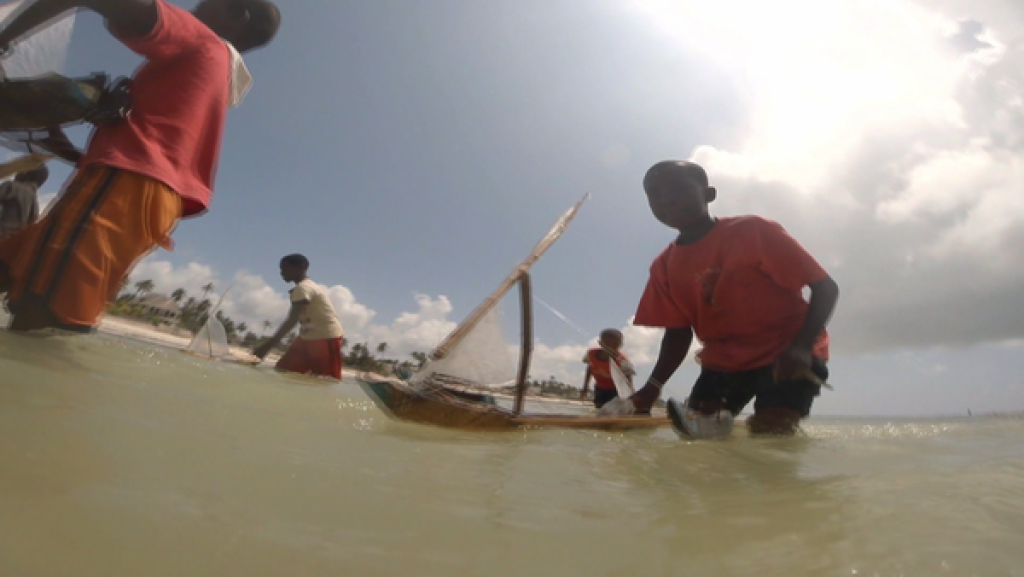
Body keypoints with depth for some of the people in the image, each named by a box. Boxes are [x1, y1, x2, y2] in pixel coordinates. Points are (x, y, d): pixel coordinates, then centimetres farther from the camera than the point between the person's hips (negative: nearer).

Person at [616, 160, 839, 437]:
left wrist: (801, 348, -28)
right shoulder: (664, 267, -1)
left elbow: (826, 287, -13)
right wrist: (653, 386, -12)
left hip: (787, 355, -4)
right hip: (723, 361, 4)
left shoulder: (753, 231, -15)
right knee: (694, 433, -4)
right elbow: (678, 332, 3)